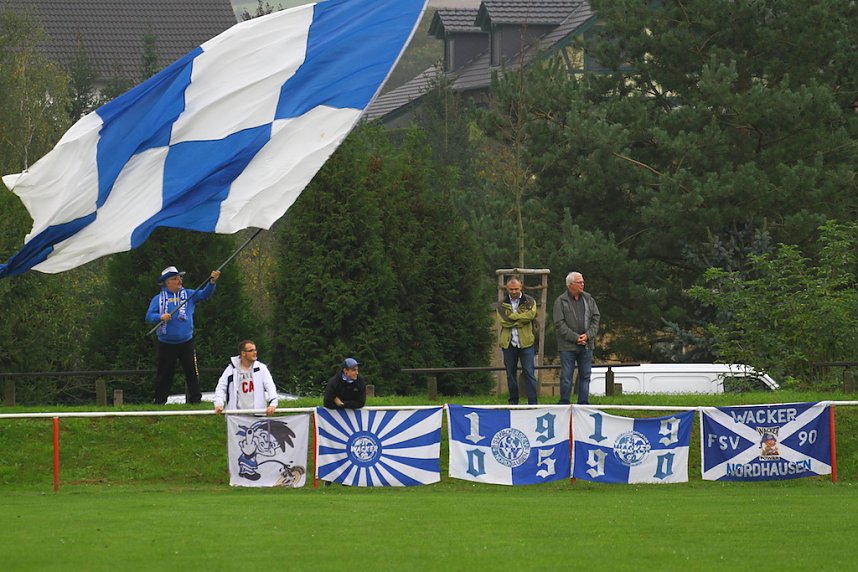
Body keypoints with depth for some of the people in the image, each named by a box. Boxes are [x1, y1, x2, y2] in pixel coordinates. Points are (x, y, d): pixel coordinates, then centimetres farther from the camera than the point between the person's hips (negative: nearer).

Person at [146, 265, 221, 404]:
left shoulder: (189, 295, 7)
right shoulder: (158, 299, 3)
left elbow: (205, 294, -6)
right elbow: (149, 316, -5)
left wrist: (212, 281, -23)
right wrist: (161, 317, -26)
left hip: (186, 342, 1)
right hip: (166, 344, -1)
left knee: (192, 372, 0)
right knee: (164, 374, 5)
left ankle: (196, 399, 5)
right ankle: (159, 402, 12)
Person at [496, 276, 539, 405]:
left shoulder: (529, 301, 6)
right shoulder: (502, 304, 9)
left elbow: (531, 314, -15)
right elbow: (504, 320, -8)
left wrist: (513, 317, -12)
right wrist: (521, 319, -10)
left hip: (525, 342, -2)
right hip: (508, 342, 2)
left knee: (529, 372, -5)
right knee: (510, 373, 7)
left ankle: (533, 402, -5)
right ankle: (513, 402, 15)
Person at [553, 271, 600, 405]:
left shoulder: (588, 299, 11)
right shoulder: (561, 301, -3)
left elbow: (595, 319, 9)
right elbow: (560, 324, -9)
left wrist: (588, 335, -7)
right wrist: (575, 338, -14)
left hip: (586, 344, 4)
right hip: (568, 346, -4)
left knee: (585, 376, 7)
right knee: (566, 376, -1)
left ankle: (583, 403, 14)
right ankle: (564, 403, 5)